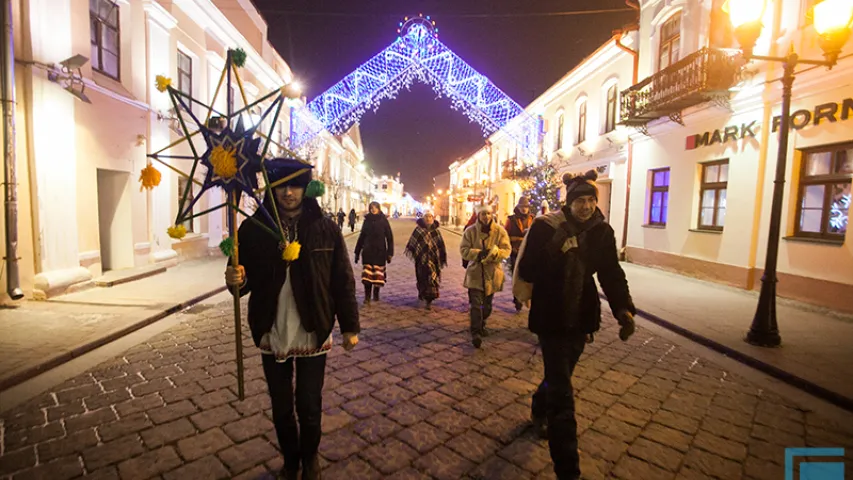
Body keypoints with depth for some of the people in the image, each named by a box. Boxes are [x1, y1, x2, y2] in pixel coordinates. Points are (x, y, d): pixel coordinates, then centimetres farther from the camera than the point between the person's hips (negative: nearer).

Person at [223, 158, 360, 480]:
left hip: (313, 336, -1)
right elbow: (247, 279, 1)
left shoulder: (325, 229, -8)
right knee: (281, 408, 19)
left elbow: (343, 282, -5)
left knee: (310, 407, 14)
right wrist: (237, 280, -22)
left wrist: (350, 326, -3)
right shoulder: (253, 229, -6)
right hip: (272, 336, 2)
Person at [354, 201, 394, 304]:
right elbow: (361, 236, 12)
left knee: (378, 275, 5)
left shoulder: (383, 220, -1)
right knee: (367, 275, -3)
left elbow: (389, 237, -1)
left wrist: (390, 253, -5)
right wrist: (357, 252, 10)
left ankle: (376, 294, 23)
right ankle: (367, 297, 2)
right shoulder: (367, 220, 6)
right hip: (368, 251, 2)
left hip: (380, 252, -2)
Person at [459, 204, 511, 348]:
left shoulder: (500, 231, -4)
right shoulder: (470, 231, -5)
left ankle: (481, 325, 41)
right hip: (475, 273, -2)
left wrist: (494, 253, -27)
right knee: (476, 304, -10)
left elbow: (507, 250, -7)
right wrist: (478, 253, -25)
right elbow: (464, 250, -8)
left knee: (487, 304, 19)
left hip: (492, 273, 2)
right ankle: (475, 332, -4)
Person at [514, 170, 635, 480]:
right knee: (562, 394, -3)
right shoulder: (546, 227, -16)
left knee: (559, 376, 24)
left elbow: (611, 274, -4)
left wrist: (623, 309, -18)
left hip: (581, 319, 5)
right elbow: (527, 268, -17)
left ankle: (539, 411, 55)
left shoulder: (601, 232, -1)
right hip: (551, 320, -5)